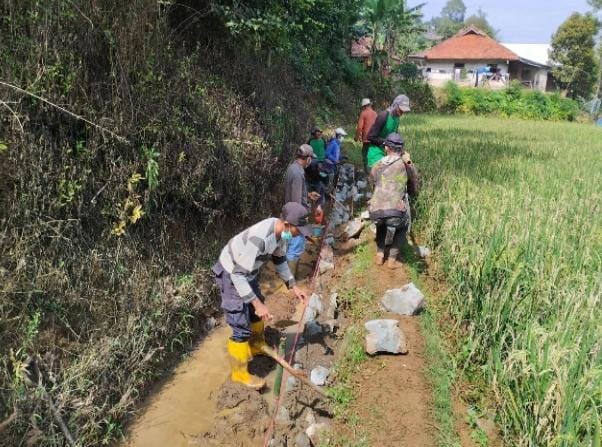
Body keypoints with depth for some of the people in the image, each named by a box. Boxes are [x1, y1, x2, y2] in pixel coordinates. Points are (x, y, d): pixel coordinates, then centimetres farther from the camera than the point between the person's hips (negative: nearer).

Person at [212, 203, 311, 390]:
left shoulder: (281, 231, -11)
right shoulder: (259, 238, -39)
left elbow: (279, 260, 8)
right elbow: (238, 275, -34)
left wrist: (294, 286, 3)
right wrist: (257, 304, -32)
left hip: (247, 272, 9)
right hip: (231, 275, -9)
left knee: (256, 313, 25)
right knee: (241, 326, -5)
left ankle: (257, 346, 50)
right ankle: (239, 373, 12)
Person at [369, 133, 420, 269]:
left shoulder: (376, 167, 20)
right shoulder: (408, 166, 14)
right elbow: (414, 192, 26)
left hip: (375, 212, 2)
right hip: (396, 212, -2)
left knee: (382, 223, 39)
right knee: (402, 226, 34)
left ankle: (379, 255, 33)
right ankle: (392, 260, 25)